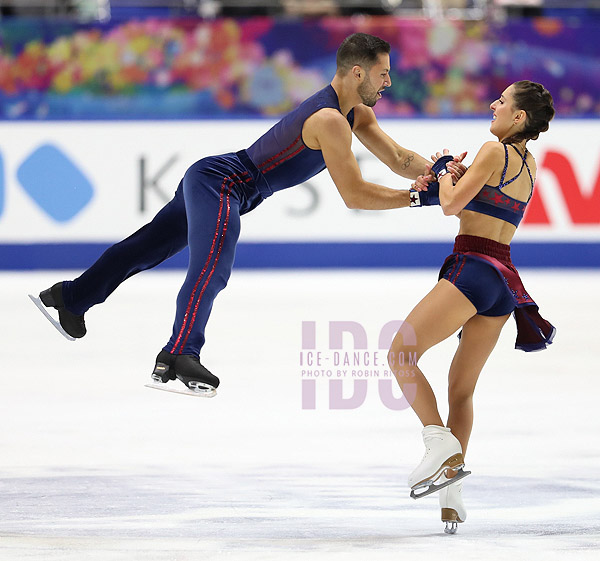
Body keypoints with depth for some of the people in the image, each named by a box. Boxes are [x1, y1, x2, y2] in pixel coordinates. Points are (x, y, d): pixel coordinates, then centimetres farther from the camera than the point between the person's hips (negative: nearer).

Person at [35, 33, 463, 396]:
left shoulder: (356, 112, 7)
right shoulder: (330, 121, -24)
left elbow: (399, 159, 10)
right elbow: (354, 194, -24)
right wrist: (417, 197, -22)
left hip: (212, 179, 10)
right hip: (220, 184, -10)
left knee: (150, 247, 20)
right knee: (213, 267, -28)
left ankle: (70, 297, 33)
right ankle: (178, 358, -43)